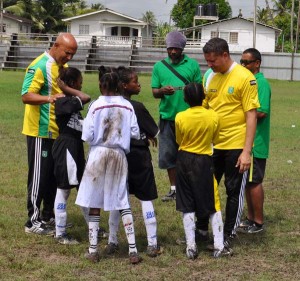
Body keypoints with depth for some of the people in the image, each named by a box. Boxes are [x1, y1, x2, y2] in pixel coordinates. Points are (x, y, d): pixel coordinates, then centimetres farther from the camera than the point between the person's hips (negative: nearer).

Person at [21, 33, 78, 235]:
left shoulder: (63, 66, 12)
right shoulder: (40, 66, -15)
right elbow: (26, 96, -23)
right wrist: (49, 98, -38)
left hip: (58, 132, 9)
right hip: (41, 132, -8)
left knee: (54, 175, 15)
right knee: (39, 176, -3)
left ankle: (48, 216, 26)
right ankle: (33, 222, 5)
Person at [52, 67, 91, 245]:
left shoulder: (72, 102, 12)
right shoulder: (62, 102, -16)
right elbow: (86, 98, -26)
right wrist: (67, 88, -17)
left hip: (77, 148, 9)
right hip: (65, 148, -9)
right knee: (64, 190, -1)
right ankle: (60, 233, 7)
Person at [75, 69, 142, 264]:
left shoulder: (96, 105, -7)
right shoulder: (127, 106, -1)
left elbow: (87, 135, -9)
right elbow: (135, 134, -1)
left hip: (98, 153, -2)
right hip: (119, 155, 2)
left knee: (94, 204, 6)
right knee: (123, 203, 8)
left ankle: (93, 250, 8)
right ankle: (133, 250, 3)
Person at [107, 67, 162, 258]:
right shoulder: (137, 107, -16)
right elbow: (155, 132, -9)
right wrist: (150, 137, 15)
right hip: (139, 157, -5)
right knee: (146, 199, 3)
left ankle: (112, 242, 18)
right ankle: (152, 244, 4)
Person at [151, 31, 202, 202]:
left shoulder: (193, 65, 5)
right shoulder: (159, 66, 9)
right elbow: (154, 92, 7)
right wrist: (162, 91, -14)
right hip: (168, 117, 2)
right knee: (168, 155, 6)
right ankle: (174, 189, 18)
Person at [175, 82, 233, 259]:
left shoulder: (180, 118, -11)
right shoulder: (213, 116, -11)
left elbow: (179, 141, 3)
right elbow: (214, 139, 3)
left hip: (184, 160, 1)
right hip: (204, 161, -1)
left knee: (187, 207, 8)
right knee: (214, 205, 8)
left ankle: (191, 247, 7)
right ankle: (219, 246, 6)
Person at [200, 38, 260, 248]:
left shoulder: (244, 77, -12)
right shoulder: (211, 77, 6)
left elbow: (251, 115, -13)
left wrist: (246, 151, -17)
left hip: (236, 146, -6)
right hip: (213, 144, 6)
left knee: (234, 191, 6)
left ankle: (229, 234, 18)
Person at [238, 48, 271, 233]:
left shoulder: (261, 83, -16)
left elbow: (261, 112, -25)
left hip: (255, 143, -9)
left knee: (254, 182, -2)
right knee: (248, 181, 14)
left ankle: (258, 223, 7)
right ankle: (251, 218, 24)